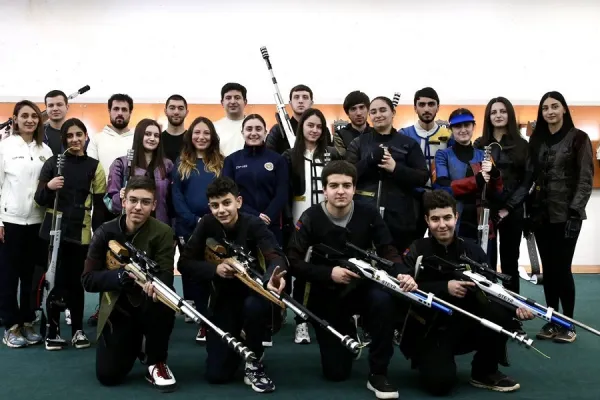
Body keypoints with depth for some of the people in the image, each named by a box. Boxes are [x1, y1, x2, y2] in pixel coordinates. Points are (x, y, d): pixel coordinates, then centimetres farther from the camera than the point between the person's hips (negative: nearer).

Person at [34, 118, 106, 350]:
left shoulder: (94, 167, 3)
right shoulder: (53, 163, 2)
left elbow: (99, 205, 4)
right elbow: (39, 200, 2)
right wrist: (48, 187, -19)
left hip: (81, 233, 0)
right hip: (54, 230, 0)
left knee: (76, 281, 5)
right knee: (55, 280, 0)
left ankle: (78, 330, 17)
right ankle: (52, 331, 12)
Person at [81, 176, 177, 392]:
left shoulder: (163, 233, -13)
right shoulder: (105, 232, -7)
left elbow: (166, 277, -20)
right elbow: (87, 279, -9)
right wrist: (117, 276, -29)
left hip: (148, 305, -1)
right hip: (117, 308, 2)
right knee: (108, 376, -9)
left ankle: (156, 362, -10)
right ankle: (135, 344, 27)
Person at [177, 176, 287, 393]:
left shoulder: (254, 225, -17)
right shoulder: (206, 225, -8)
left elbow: (276, 256, -34)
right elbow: (184, 263, -7)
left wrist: (272, 277, -58)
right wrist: (215, 268, -26)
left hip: (251, 292, -2)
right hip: (223, 297, 2)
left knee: (256, 305, -40)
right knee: (217, 375, -7)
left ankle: (254, 363, -11)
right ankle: (240, 340, 28)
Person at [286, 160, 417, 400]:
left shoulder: (368, 215, -8)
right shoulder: (310, 218, -12)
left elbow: (388, 252, -11)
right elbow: (294, 262, -15)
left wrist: (401, 274, -33)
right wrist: (329, 273, -29)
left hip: (362, 288, 1)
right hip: (327, 296, -1)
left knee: (384, 299, -36)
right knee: (336, 373, -1)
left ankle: (377, 373, -17)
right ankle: (348, 334, 35)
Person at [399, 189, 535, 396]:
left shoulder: (473, 251, 2)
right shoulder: (416, 252, -7)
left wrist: (516, 307, -23)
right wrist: (445, 288, -26)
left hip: (465, 326, 4)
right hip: (429, 330, -3)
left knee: (500, 311, -24)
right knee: (440, 382, -26)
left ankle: (485, 372, -1)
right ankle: (429, 356, 13)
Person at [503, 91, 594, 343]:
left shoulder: (578, 138, -2)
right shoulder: (536, 140, 11)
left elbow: (585, 180, -7)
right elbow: (528, 178, 7)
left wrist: (575, 212, -17)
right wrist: (509, 206, -4)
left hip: (566, 214, -4)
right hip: (541, 214, 4)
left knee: (562, 268, -3)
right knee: (548, 269, 8)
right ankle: (551, 322, 17)